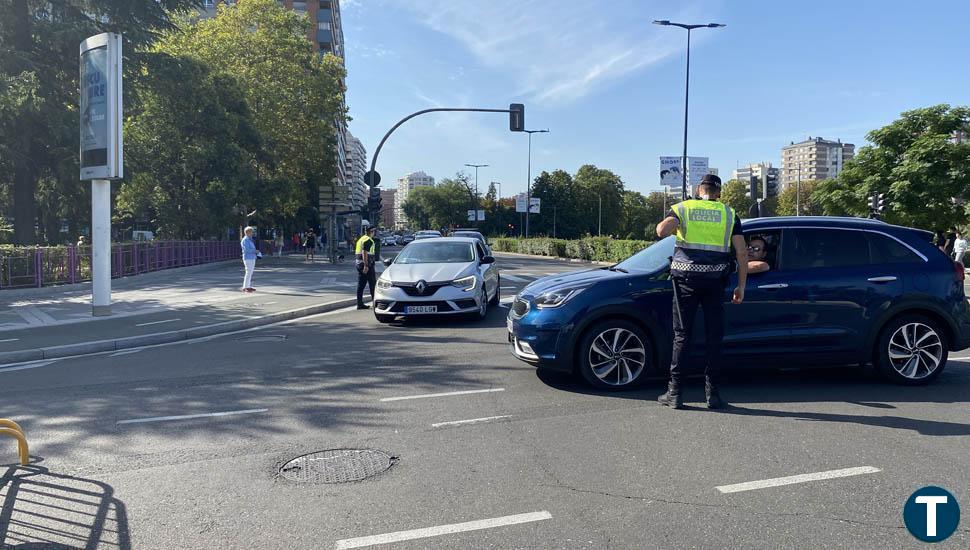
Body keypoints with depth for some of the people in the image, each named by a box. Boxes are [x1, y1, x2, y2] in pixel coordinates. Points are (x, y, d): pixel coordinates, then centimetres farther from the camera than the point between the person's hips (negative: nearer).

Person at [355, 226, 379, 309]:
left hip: (359, 264, 9)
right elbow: (364, 252, -22)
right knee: (372, 283, 1)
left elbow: (356, 252, 24)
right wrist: (366, 265, -25)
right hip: (367, 264, -9)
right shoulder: (368, 240, -13)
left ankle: (360, 303, 7)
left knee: (360, 285, 7)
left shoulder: (360, 239, 18)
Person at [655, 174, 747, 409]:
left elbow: (661, 231, -13)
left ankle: (674, 393, 5)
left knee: (682, 335, 4)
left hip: (686, 276, -1)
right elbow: (742, 253, 5)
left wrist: (673, 224, 10)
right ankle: (712, 393, 11)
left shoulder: (682, 208, 6)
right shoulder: (728, 213, 11)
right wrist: (741, 286, 9)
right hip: (715, 278, 1)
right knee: (713, 337, 8)